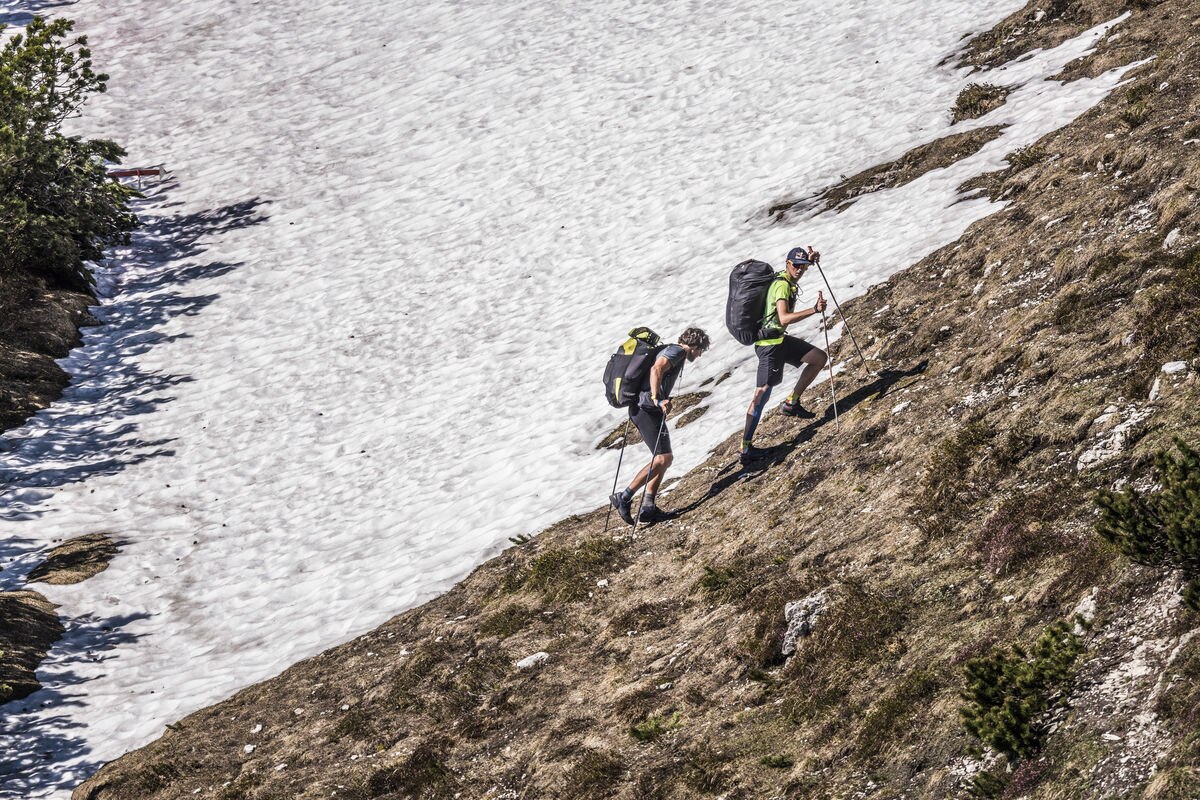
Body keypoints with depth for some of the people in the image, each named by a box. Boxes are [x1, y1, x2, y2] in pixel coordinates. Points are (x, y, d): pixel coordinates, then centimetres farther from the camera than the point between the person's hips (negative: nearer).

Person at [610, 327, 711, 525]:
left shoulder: (670, 351, 25)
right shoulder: (677, 351, -6)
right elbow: (656, 369, -24)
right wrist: (657, 399, -34)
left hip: (639, 408, 11)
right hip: (648, 410, -11)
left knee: (666, 458, 12)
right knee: (662, 459, -14)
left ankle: (648, 508, 7)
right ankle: (624, 497, -16)